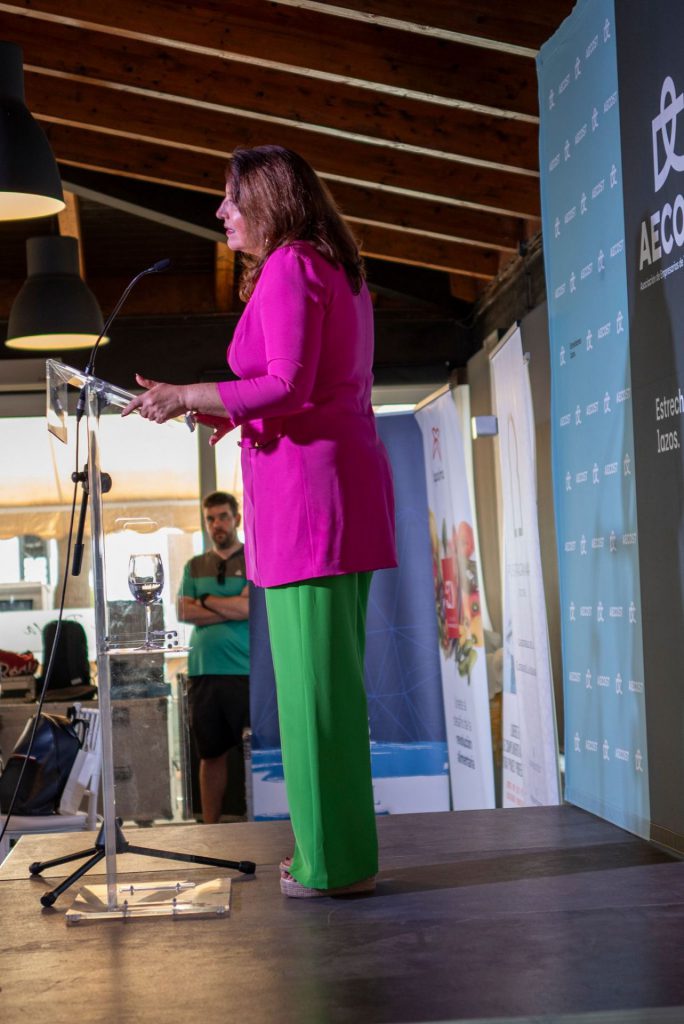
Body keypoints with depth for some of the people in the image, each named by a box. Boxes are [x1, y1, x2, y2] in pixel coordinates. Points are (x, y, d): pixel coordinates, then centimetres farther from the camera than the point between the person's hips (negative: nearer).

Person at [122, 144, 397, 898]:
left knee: (313, 679, -5)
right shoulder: (340, 271, 22)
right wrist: (237, 414, 21)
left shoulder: (286, 268, -8)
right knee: (333, 674, 12)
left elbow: (287, 387, -18)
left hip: (307, 483, -10)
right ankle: (336, 849, 20)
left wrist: (187, 397, -10)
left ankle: (335, 863, 1)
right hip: (346, 475, 10)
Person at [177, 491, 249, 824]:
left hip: (246, 672, -4)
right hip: (203, 672, 4)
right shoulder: (194, 567, 17)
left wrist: (206, 601, 0)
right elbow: (184, 612, 3)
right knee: (211, 754, 10)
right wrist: (232, 609, -5)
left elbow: (251, 606, -10)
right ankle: (210, 828, 16)